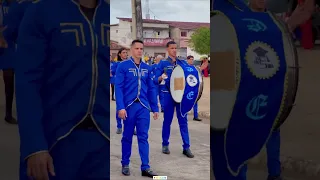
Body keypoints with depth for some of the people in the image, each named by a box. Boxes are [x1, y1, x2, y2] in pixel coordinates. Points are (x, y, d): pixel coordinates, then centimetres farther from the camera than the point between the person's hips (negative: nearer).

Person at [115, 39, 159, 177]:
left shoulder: (147, 68, 9)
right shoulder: (123, 66, -3)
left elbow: (151, 89, 12)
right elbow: (118, 88, -8)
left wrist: (155, 108, 9)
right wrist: (120, 107, -16)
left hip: (144, 107, 3)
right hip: (129, 106, -3)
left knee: (143, 137, 3)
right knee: (127, 136, 9)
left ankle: (145, 168, 6)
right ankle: (125, 165, 22)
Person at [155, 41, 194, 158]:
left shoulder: (183, 63, 7)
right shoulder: (163, 63, -1)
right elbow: (155, 80, -6)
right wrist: (161, 77, -28)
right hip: (168, 94, -2)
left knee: (183, 121, 2)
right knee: (167, 120, 7)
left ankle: (186, 147, 6)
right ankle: (165, 145, 20)